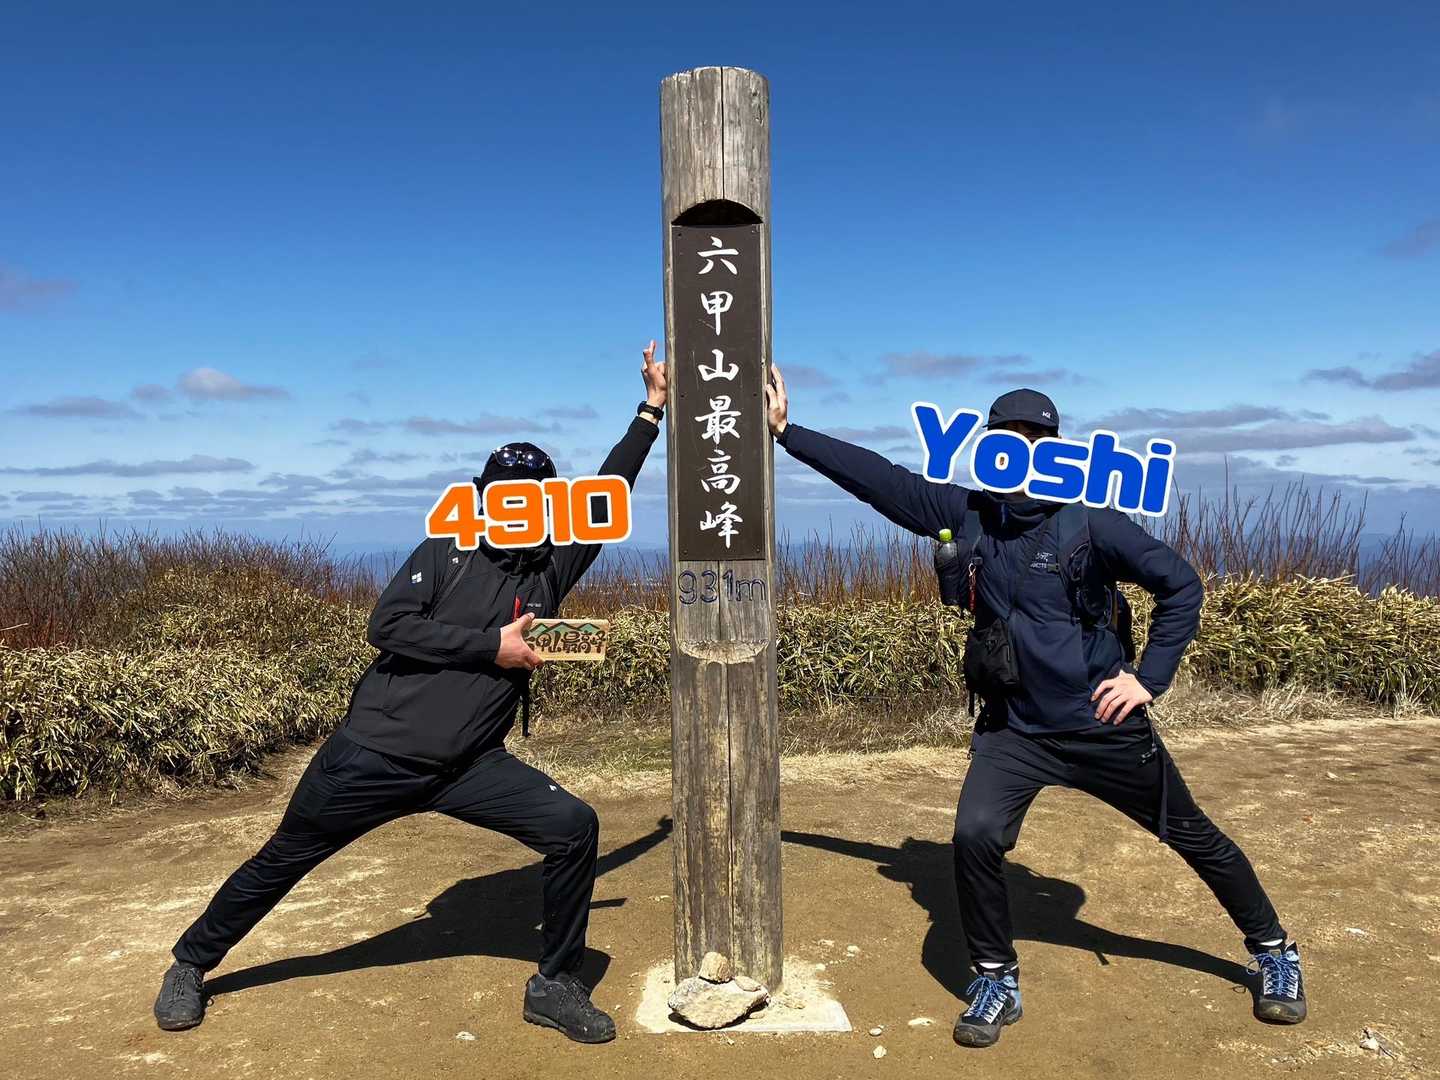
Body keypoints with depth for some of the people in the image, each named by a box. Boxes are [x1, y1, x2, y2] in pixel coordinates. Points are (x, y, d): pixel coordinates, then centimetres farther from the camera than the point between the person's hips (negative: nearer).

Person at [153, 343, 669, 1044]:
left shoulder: (549, 573, 4)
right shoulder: (446, 553, -2)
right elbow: (389, 626, -15)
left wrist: (651, 411, 5)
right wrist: (492, 645, -17)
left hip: (467, 767, 2)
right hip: (373, 752, -2)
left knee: (574, 828, -13)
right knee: (283, 861, 12)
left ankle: (556, 986, 3)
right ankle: (190, 964, 40)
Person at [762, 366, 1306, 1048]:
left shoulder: (1090, 522, -15)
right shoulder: (968, 513, -6)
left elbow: (1182, 587, -6)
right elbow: (877, 477, -6)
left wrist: (1150, 678, -11)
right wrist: (787, 433, -8)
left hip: (1103, 727, -1)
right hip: (1012, 728, 2)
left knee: (1193, 837, 14)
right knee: (975, 835, -19)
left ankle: (1273, 952, 42)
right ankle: (997, 983, 5)